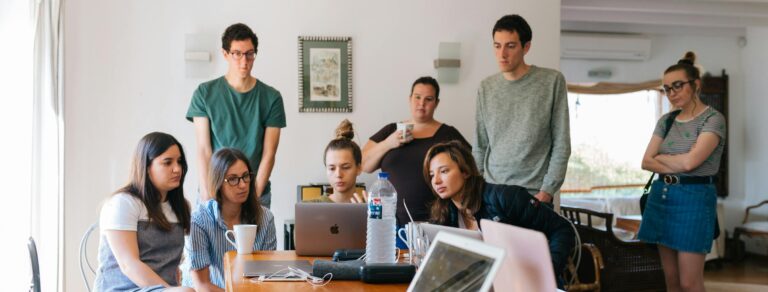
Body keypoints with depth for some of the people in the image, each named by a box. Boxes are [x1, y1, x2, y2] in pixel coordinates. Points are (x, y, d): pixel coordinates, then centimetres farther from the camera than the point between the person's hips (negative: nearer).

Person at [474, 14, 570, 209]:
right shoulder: (486, 88, 8)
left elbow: (561, 145, -4)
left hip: (535, 195, -3)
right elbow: (480, 146, 11)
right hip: (492, 192, 3)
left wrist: (547, 191, -10)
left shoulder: (552, 82, -3)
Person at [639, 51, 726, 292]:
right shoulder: (665, 121, 12)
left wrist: (661, 157, -1)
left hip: (693, 198, -6)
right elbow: (646, 162, 4)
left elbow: (690, 161, -19)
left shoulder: (713, 119, -7)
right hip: (660, 196, 6)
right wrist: (676, 167, -11)